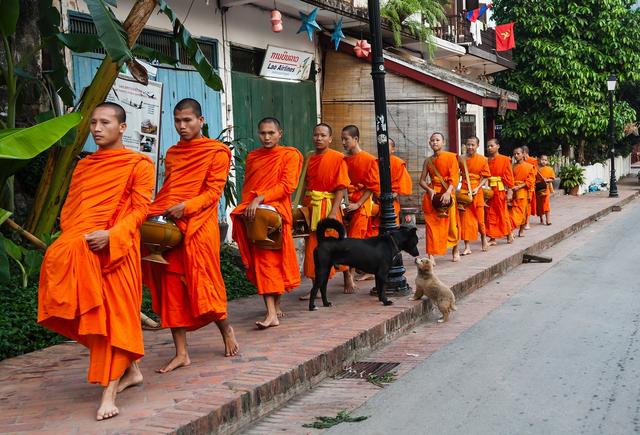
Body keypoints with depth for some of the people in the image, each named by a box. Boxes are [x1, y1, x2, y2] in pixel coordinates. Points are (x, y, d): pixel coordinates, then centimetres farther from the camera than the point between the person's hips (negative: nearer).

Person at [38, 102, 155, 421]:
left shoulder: (139, 164, 2)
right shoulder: (84, 165, 20)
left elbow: (140, 209, -6)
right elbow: (69, 208, 18)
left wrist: (111, 234, -20)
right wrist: (72, 238, -2)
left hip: (116, 248, -6)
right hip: (80, 249, 6)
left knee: (113, 313, -9)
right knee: (91, 312, 6)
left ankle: (109, 390, -12)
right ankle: (130, 370, 21)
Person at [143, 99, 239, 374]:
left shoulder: (217, 152, 1)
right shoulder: (172, 154, 18)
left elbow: (214, 191, -7)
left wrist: (186, 206, -21)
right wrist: (155, 212, 3)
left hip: (199, 227, -5)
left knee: (201, 284, -3)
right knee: (171, 287, 2)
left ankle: (226, 329, 25)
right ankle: (181, 353, 7)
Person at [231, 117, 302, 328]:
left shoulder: (290, 155, 3)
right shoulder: (252, 157, 19)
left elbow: (287, 185, -8)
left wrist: (260, 199, -17)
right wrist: (247, 205, 3)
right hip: (253, 215, 4)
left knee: (268, 259, -10)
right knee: (262, 260, -2)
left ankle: (272, 313, -8)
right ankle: (274, 309, 2)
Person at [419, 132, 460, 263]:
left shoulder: (451, 157, 0)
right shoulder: (428, 161, 10)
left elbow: (454, 177, -9)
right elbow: (422, 180, 8)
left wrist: (448, 192, -23)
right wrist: (430, 190, -11)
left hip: (447, 193, -2)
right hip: (432, 194, 2)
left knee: (451, 224, 3)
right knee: (431, 224, -4)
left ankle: (455, 250, 27)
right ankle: (431, 255, -5)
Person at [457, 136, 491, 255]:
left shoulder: (483, 160, -2)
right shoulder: (461, 159, 2)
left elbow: (485, 177, -2)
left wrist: (477, 188, -14)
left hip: (477, 191, -1)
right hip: (464, 191, 1)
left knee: (480, 217, 5)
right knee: (465, 218, -1)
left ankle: (484, 239, 32)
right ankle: (467, 247, 1)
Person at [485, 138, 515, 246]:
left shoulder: (505, 160, -3)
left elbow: (509, 176, -6)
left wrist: (509, 191, -11)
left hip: (500, 190, -4)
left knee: (502, 213, 3)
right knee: (490, 214, 6)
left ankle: (509, 234, 21)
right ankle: (492, 238, 12)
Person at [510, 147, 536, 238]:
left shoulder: (529, 167, 2)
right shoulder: (512, 167, 10)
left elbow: (530, 181, -4)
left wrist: (519, 187, -14)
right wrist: (511, 187, -10)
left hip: (523, 192, -1)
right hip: (513, 192, 1)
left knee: (523, 211, 2)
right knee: (513, 211, -6)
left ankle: (522, 230, 13)